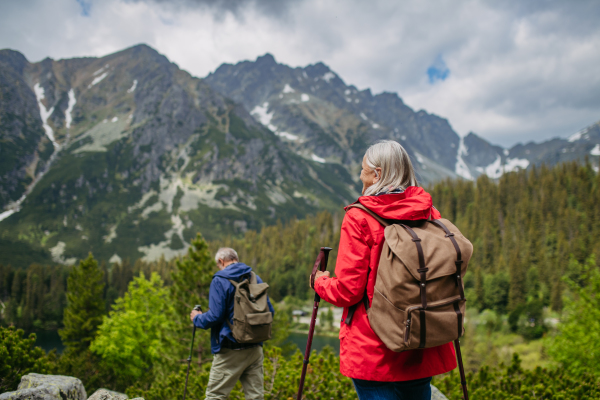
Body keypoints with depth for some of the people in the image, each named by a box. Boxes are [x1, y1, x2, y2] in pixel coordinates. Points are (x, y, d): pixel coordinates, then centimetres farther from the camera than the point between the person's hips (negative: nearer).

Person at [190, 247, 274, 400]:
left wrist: (197, 318, 5)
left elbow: (215, 316, -14)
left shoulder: (220, 280, -8)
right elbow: (270, 311, 10)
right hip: (256, 348, 6)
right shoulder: (256, 278, 9)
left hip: (231, 350, -5)